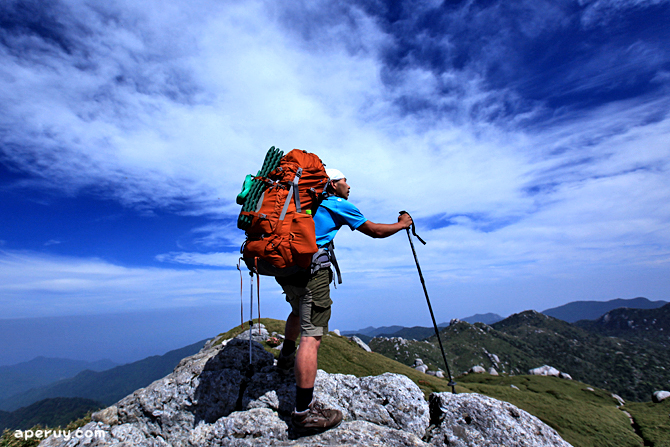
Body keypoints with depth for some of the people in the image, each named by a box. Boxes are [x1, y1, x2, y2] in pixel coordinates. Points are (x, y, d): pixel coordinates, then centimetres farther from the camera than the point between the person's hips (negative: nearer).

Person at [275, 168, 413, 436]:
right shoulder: (339, 204, 5)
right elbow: (375, 231, 8)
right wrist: (402, 224, 24)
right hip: (312, 268, -9)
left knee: (299, 311, 33)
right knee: (312, 335, -11)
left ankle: (286, 359, 49)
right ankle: (304, 413, -10)